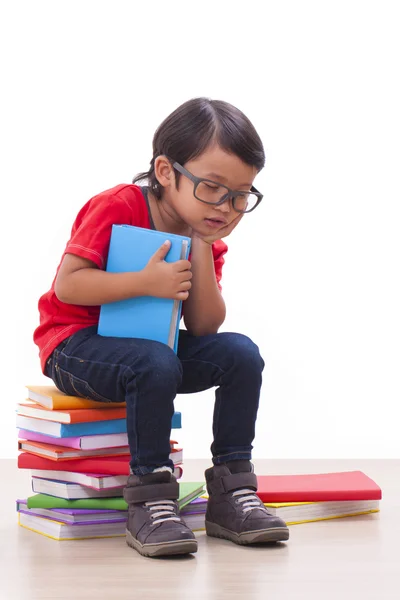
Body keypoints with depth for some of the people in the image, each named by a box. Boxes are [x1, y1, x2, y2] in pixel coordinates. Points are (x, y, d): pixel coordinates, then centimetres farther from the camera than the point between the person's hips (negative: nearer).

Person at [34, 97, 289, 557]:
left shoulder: (207, 238, 2)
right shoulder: (117, 207, -16)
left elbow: (205, 328, -8)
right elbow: (67, 285, -24)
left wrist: (202, 248, -16)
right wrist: (146, 282, -31)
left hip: (148, 345, 7)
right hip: (75, 346, -6)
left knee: (241, 354, -15)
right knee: (155, 364, -38)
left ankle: (231, 493, -10)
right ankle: (149, 503, -26)